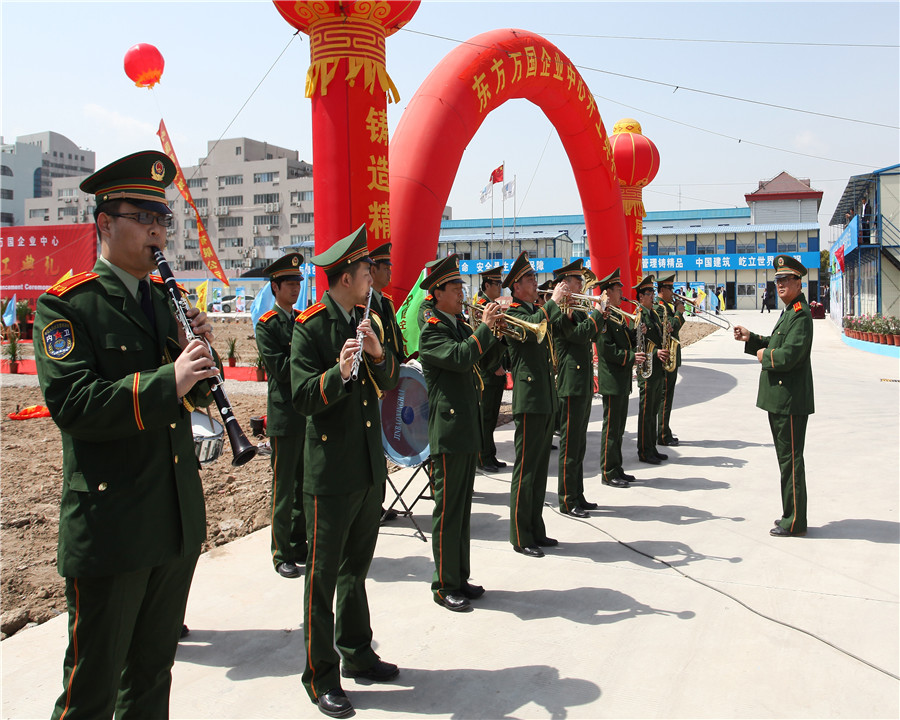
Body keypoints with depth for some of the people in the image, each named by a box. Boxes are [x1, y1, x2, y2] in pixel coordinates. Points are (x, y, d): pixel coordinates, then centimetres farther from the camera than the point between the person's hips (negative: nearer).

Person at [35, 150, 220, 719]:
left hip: (178, 520, 6)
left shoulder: (166, 299, 12)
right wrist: (167, 380, -26)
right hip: (109, 527, -6)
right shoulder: (67, 305, -9)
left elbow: (198, 396, 13)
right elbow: (71, 404, -21)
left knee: (154, 670, 20)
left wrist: (198, 352, -7)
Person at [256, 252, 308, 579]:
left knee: (305, 485, 13)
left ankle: (299, 547, 24)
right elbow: (280, 369, -16)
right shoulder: (267, 325, -6)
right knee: (284, 488, 0)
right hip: (285, 417, -6)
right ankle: (282, 555, 11)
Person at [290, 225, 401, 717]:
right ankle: (321, 677, 15)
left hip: (370, 468, 7)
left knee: (356, 567, 19)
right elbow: (304, 397, -18)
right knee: (323, 575, 4)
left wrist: (379, 354, -13)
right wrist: (339, 372, -34)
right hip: (331, 471, -7)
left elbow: (392, 383, 6)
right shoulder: (310, 326, -11)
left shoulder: (366, 320, 10)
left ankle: (357, 653, 33)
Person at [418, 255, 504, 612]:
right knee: (448, 509, -2)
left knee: (462, 507, 14)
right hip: (448, 431, -9)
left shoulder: (461, 325, 14)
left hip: (468, 429, 9)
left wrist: (498, 333, 4)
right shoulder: (432, 330, -11)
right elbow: (459, 358, -26)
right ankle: (444, 586, 8)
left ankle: (460, 578, 24)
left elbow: (483, 358, 20)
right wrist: (485, 326, -19)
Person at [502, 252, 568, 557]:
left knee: (540, 467, 13)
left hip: (547, 399, 9)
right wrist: (553, 301, -20)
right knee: (525, 468, -5)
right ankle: (521, 538, 2)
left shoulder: (536, 310, 18)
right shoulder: (513, 312, -8)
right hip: (529, 399, -9)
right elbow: (530, 328, -29)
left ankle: (535, 530, 22)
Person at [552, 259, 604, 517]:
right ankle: (567, 501, 3)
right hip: (571, 385, -10)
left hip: (584, 384, 10)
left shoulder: (577, 309, 17)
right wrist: (598, 311, -14)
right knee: (570, 444, -4)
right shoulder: (561, 310, -12)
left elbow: (590, 333, 16)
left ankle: (577, 496, 23)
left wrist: (600, 314, 4)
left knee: (579, 444, 14)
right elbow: (580, 334, -22)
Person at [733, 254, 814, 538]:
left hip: (790, 400, -11)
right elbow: (776, 344, 22)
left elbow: (788, 356, -26)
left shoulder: (801, 315, -17)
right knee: (786, 457, 17)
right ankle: (791, 514, 27)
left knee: (790, 459, -3)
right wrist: (750, 339, 9)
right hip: (780, 398, 11)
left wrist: (764, 356, -9)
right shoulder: (789, 312, 16)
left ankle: (794, 523, 6)